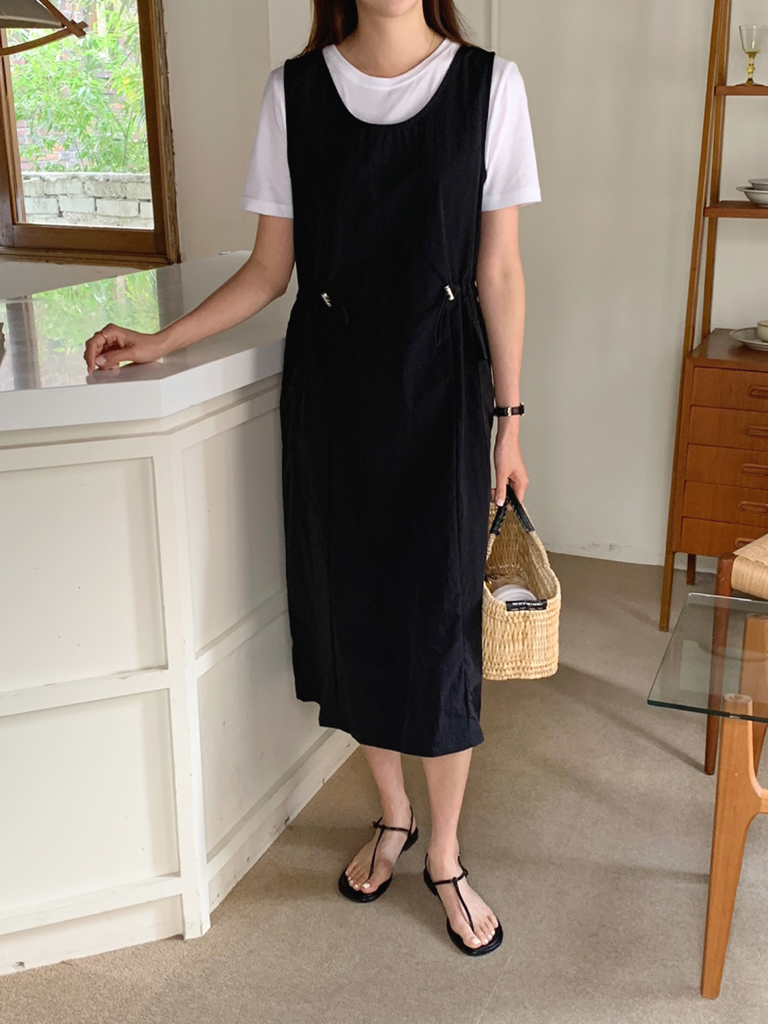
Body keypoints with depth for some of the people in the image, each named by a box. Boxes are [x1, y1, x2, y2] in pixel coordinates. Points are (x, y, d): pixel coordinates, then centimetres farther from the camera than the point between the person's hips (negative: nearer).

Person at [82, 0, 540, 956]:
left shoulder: (489, 84, -2)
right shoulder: (293, 90, 1)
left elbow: (500, 275, 0)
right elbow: (270, 268, 6)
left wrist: (509, 420, 0)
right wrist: (159, 342, 0)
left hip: (439, 386, -1)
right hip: (329, 383, 2)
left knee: (437, 621, 2)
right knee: (352, 605, 9)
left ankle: (443, 856, 22)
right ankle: (392, 815, 33)